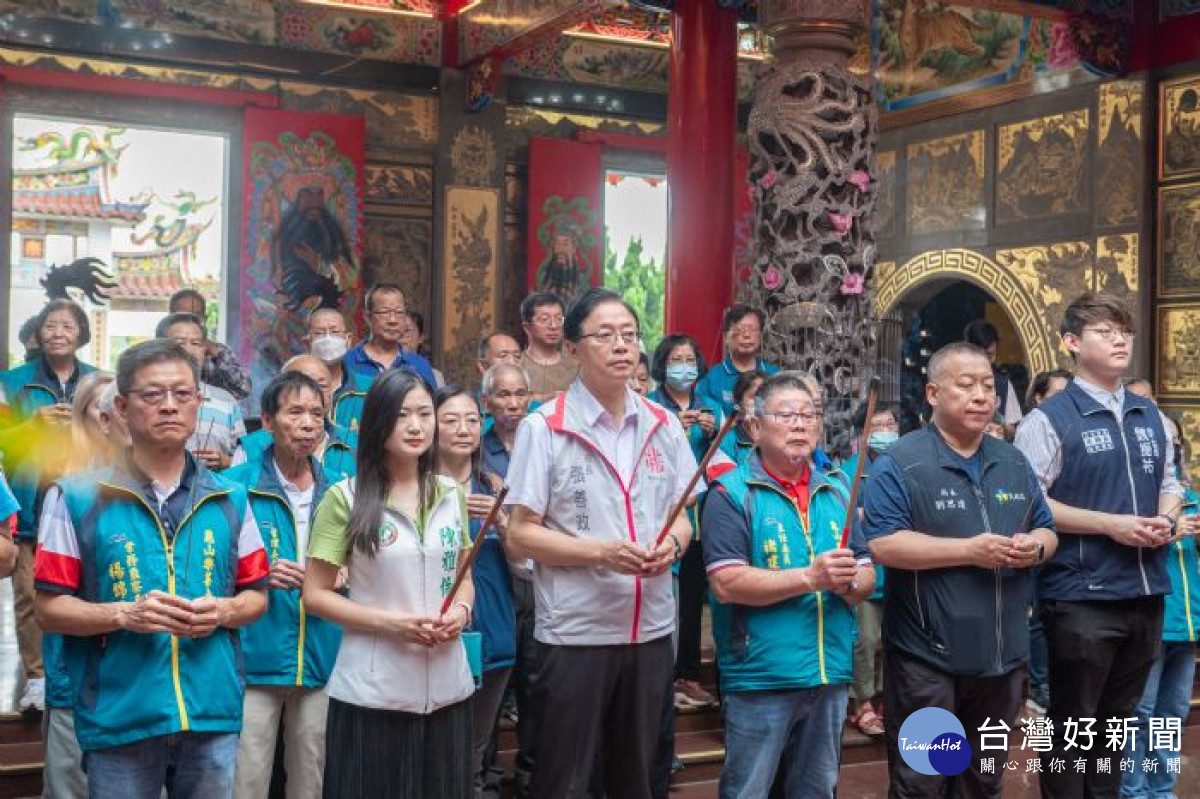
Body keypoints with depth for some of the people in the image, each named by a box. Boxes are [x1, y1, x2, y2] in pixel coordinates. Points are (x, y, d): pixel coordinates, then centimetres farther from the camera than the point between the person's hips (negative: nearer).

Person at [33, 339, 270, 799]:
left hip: (214, 713, 3)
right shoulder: (76, 497, -1)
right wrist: (125, 614, -18)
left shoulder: (229, 500, 9)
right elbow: (49, 609, -2)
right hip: (118, 719, -2)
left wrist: (224, 611, -9)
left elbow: (256, 596, 13)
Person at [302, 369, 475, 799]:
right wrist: (389, 622, -16)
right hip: (372, 694, -4)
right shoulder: (345, 498, -6)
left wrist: (461, 611, -5)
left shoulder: (452, 495, 8)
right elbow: (315, 594, -5)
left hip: (447, 688, 4)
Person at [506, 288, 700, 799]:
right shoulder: (544, 428, -8)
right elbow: (519, 536, -9)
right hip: (575, 634, -4)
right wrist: (601, 552, -20)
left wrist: (673, 542, -10)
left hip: (651, 629, 5)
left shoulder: (663, 426, 6)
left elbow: (682, 518, 13)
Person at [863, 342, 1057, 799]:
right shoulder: (899, 464, -11)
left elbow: (1046, 530, 16)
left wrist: (1035, 547, -9)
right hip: (928, 658, -6)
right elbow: (883, 544, -20)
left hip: (1003, 655, 6)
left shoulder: (1014, 463, 10)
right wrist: (970, 550, -23)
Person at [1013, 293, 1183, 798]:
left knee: (1116, 719, 18)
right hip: (1081, 597, -6)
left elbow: (1169, 483, 22)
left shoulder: (1150, 417, 12)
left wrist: (1166, 519, -1)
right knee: (1071, 724, 4)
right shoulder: (1050, 419, -9)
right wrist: (1110, 524, -18)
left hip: (1146, 593, 7)